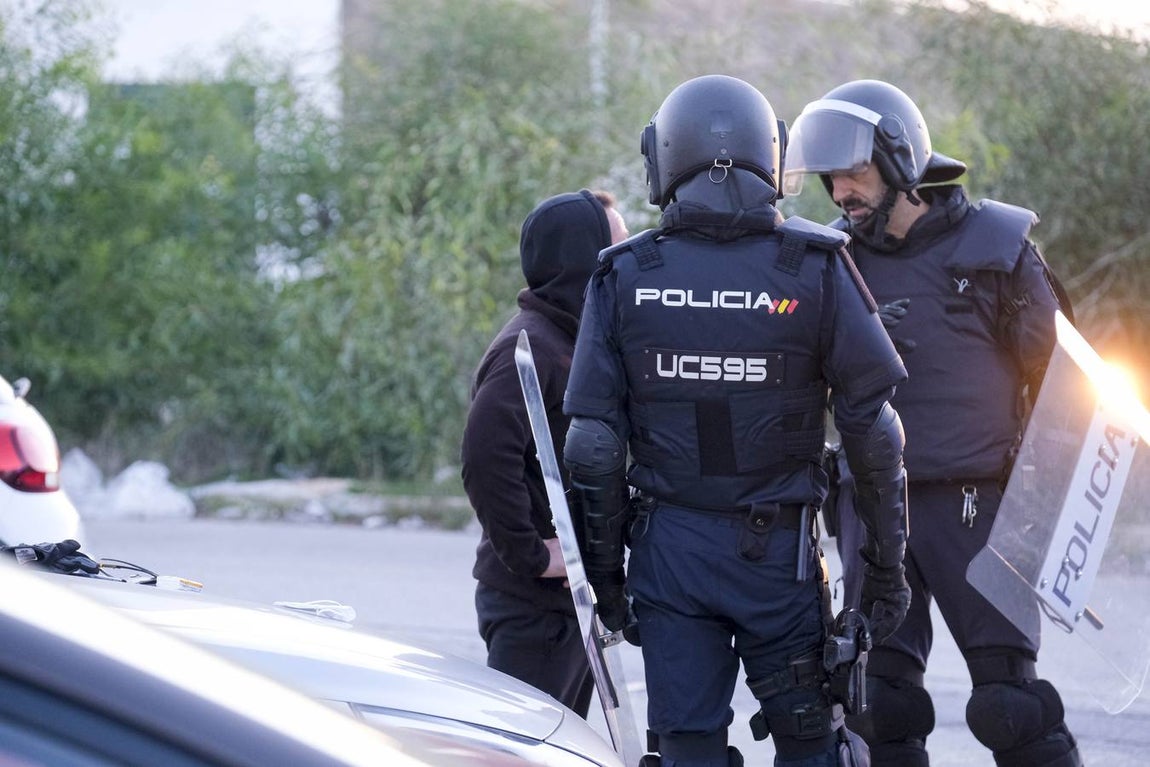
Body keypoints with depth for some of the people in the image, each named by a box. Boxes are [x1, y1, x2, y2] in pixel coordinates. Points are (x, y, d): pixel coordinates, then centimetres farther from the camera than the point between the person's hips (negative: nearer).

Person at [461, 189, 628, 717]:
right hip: (534, 601, -10)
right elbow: (486, 457, -29)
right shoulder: (529, 347, -17)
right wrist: (530, 555, -24)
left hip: (572, 596, 10)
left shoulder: (571, 342, 16)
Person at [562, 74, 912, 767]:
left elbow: (592, 447, -2)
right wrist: (886, 567, 2)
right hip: (778, 551, -1)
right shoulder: (814, 268, -5)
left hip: (667, 548, 1)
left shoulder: (625, 276, -2)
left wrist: (605, 576, 7)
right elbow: (875, 432, -6)